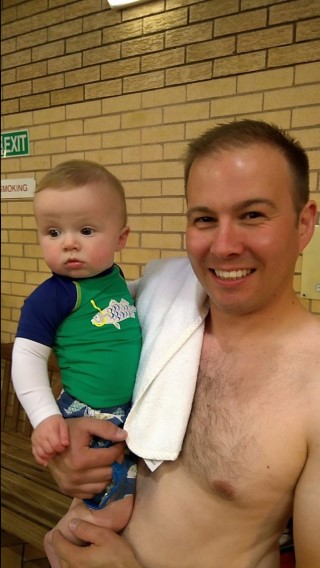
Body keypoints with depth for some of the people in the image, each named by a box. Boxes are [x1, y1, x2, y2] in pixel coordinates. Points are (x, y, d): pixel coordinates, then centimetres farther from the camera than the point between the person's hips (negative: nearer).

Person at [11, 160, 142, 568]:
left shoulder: (115, 278, -2)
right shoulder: (53, 296, -21)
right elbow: (26, 359, -19)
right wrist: (45, 417, -25)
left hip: (131, 413, 7)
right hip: (88, 420, -7)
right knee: (114, 512, 0)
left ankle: (74, 525, 49)